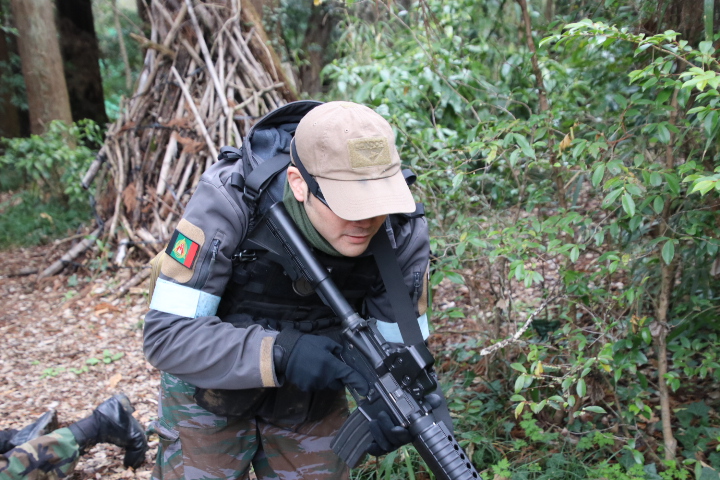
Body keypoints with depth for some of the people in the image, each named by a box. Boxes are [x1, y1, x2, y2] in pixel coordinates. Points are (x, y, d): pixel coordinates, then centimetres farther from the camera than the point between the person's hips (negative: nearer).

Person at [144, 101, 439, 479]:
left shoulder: (403, 233, -22)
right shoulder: (227, 203, -31)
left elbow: (398, 346, -12)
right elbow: (166, 334, -29)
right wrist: (280, 354, -42)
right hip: (210, 397, -2)